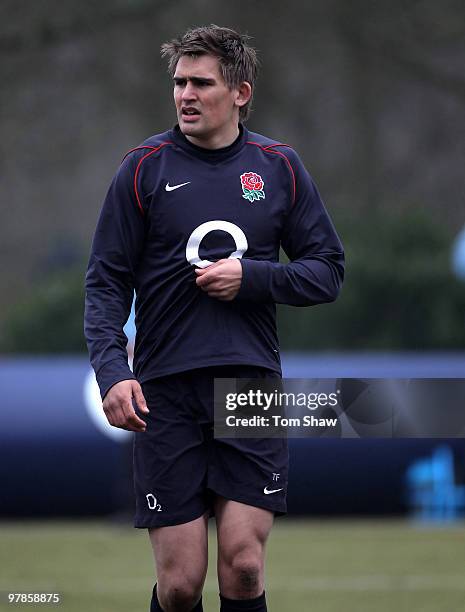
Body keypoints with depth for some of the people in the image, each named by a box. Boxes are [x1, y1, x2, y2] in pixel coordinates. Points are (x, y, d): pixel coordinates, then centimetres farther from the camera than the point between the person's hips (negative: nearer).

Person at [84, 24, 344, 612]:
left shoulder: (279, 167, 8)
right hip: (165, 390, -1)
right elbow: (106, 281, 3)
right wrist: (111, 370, -12)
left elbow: (327, 271, 12)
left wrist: (252, 277, -6)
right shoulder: (144, 167, 3)